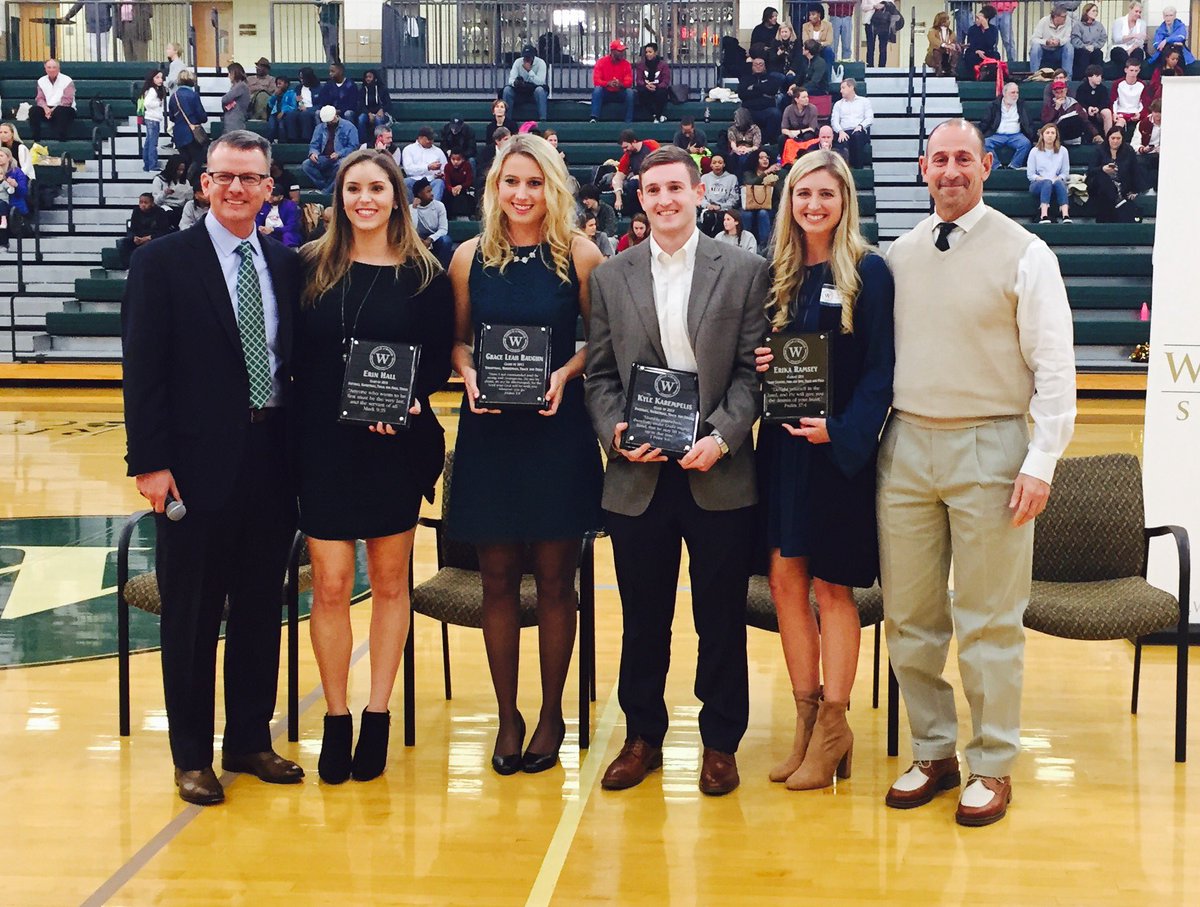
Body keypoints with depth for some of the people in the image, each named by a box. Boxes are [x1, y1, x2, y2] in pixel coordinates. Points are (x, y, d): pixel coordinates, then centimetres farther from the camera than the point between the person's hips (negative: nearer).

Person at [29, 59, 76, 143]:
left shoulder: (67, 80, -6)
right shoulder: (41, 81, 9)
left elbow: (67, 100, -16)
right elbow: (40, 98, 1)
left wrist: (53, 109, -27)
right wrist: (46, 108, -22)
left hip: (64, 109, -4)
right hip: (47, 109, 4)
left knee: (61, 111, -39)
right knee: (33, 110, -23)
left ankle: (62, 140, -33)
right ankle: (36, 139, -20)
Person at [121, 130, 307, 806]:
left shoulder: (288, 266, 9)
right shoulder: (163, 263, -3)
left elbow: (299, 364, 11)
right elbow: (144, 370, -6)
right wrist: (150, 461, -13)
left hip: (272, 463, 4)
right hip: (198, 464, -4)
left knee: (261, 608, 12)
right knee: (192, 613, 5)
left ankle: (250, 741, 25)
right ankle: (192, 755, 17)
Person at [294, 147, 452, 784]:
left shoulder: (423, 274, 0)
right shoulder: (310, 266, 3)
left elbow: (439, 359, -1)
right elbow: (292, 353, 3)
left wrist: (408, 398, -18)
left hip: (396, 444, 0)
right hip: (323, 444, 0)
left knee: (389, 581, 9)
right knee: (331, 585, 2)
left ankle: (376, 716, 20)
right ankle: (336, 718, 15)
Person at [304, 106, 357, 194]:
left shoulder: (349, 126, 3)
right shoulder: (320, 128, 15)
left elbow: (353, 146, -4)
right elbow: (314, 145, 15)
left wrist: (339, 154, -19)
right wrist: (313, 153, -10)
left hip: (340, 158, -4)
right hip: (323, 158, 4)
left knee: (341, 164, -40)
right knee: (306, 165, -23)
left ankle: (325, 191, -28)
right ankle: (325, 186, -20)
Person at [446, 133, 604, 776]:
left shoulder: (580, 255, 0)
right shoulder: (470, 257, 5)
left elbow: (601, 336, 4)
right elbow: (457, 338, 11)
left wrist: (568, 371, -13)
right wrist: (468, 374, -9)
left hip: (557, 429, -1)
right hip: (489, 432, 2)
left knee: (554, 577, 5)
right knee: (498, 577, 6)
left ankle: (551, 716, 20)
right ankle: (507, 717, 19)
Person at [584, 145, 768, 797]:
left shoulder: (745, 271, 2)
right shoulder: (611, 278, 9)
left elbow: (753, 369, -2)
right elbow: (600, 374, 8)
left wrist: (721, 437, -14)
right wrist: (615, 432, -8)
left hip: (719, 473, -2)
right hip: (637, 474, 2)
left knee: (721, 616, 6)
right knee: (643, 617, 11)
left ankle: (721, 742, 20)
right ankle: (643, 736, 26)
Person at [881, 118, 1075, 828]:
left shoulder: (1024, 254, -3)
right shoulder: (899, 255, 10)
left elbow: (1054, 368, -5)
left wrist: (1042, 463, -11)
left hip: (988, 447, -4)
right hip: (906, 445, 4)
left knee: (989, 621, 2)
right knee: (909, 615, 10)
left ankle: (993, 768, 16)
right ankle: (933, 752, 25)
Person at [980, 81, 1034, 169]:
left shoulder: (1021, 106, 15)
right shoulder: (994, 105, 11)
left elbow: (1028, 123, 10)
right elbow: (985, 122, 7)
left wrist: (1030, 136, -7)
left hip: (1016, 135, 0)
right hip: (997, 135, 0)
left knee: (1026, 143, -30)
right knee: (985, 143, -30)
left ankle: (1013, 166, -25)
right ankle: (997, 166, -27)